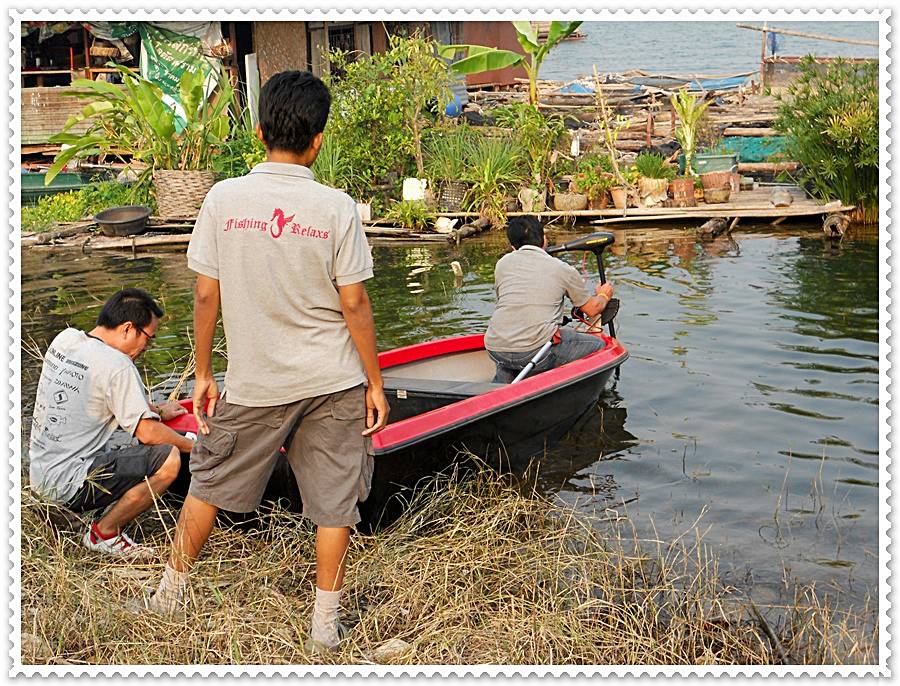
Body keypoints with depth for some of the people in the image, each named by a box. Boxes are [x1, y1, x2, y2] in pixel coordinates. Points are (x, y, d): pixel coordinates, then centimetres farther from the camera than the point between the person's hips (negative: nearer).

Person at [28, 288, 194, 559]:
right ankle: (104, 533, -2)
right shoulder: (117, 365, -18)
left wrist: (156, 411, 27)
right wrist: (192, 446, 0)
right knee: (168, 458, -16)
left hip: (38, 471, 9)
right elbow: (147, 433, -16)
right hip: (68, 483, -9)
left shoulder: (64, 340, 7)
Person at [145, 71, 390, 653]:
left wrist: (203, 374, 7)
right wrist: (375, 384, 1)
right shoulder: (336, 207, -11)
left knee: (210, 483, 20)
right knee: (333, 505, 11)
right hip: (332, 384, -1)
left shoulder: (224, 197, -8)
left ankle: (172, 590, 35)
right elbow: (354, 305, -9)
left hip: (252, 384, 1)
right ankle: (325, 623, 19)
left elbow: (206, 295, -4)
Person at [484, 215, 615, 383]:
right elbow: (591, 309, 22)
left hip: (495, 350, 4)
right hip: (536, 351, -4)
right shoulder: (564, 270, 9)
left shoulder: (503, 263, 17)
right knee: (597, 345, 12)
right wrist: (603, 296, 46)